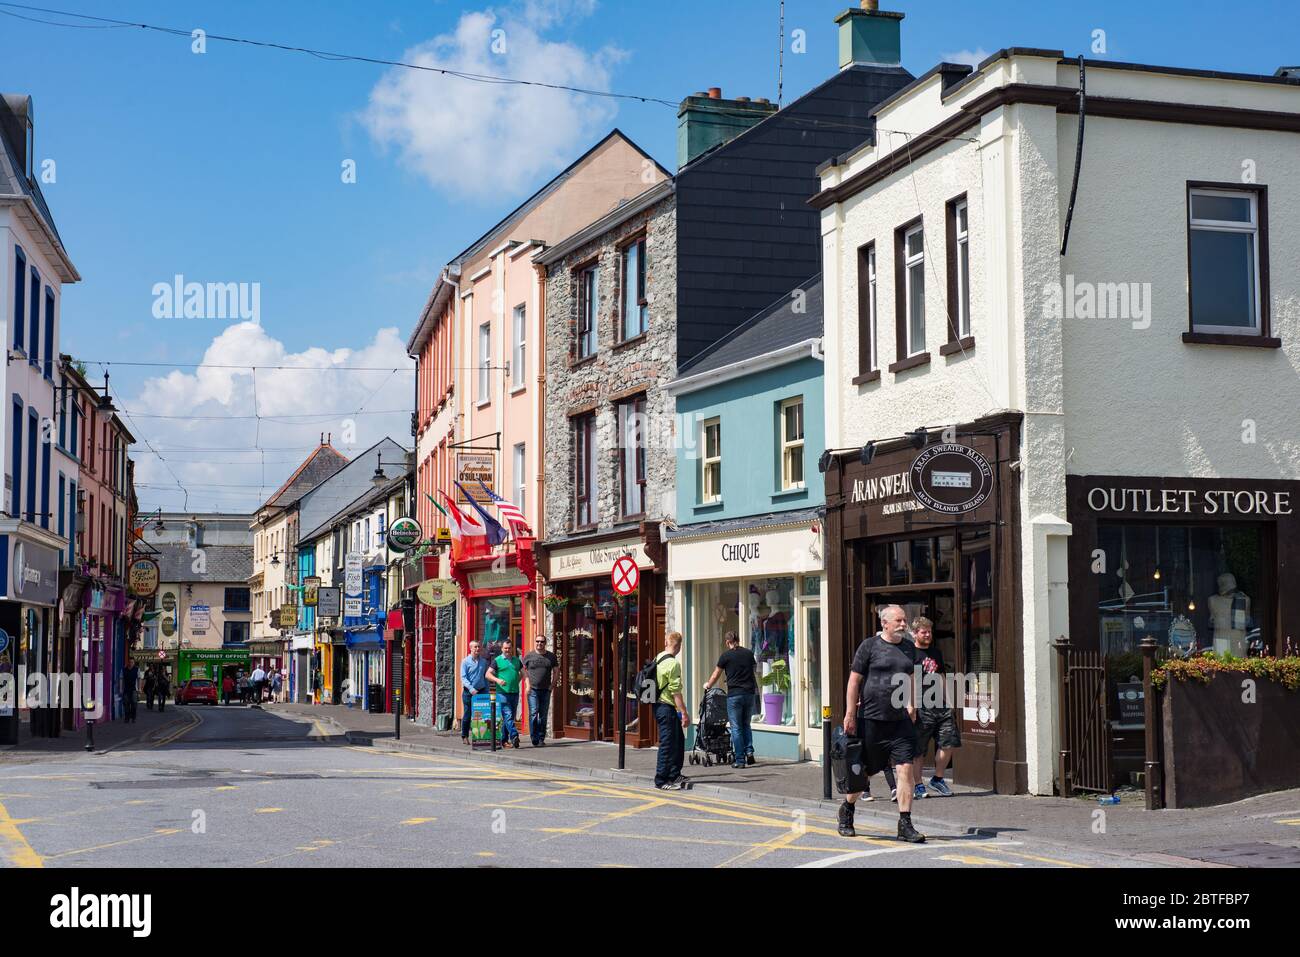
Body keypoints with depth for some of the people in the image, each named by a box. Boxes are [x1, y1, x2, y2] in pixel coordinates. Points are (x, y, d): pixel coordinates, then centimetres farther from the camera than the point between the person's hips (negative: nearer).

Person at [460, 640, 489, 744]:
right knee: (467, 715, 2)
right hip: (468, 692, -3)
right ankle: (464, 737, 12)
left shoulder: (484, 662, 10)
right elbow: (463, 677, -8)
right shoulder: (465, 662, -1)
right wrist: (471, 689, -21)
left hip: (481, 691, 3)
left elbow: (486, 677, 14)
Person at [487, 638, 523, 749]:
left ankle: (504, 740, 14)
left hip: (515, 693, 5)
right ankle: (514, 736, -23)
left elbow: (523, 672, 22)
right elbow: (488, 674, -4)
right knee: (507, 716, -14)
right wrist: (497, 680, -20)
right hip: (503, 693, -5)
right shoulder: (497, 660, 1)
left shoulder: (516, 660, 15)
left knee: (511, 717, 7)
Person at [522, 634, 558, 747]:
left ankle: (541, 739, 13)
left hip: (546, 690, 2)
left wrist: (552, 684, 4)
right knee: (533, 714, -11)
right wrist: (527, 685, -2)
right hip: (533, 690, -2)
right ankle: (535, 739, -10)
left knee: (543, 715, 6)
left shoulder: (551, 656, 9)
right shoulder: (529, 656, 3)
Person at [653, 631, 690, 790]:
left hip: (659, 705, 9)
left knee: (679, 740, 19)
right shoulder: (673, 664, -17)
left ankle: (674, 775, 28)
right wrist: (684, 713, -16)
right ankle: (661, 781, 3)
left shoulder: (658, 659, 10)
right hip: (667, 708, -9)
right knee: (667, 744, -3)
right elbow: (675, 692, -19)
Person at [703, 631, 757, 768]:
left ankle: (740, 760, 0)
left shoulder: (726, 655, -3)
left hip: (734, 694, -4)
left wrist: (708, 685, 26)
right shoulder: (749, 653, 7)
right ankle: (749, 751, 2)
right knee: (746, 725, 20)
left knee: (736, 728, 1)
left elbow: (716, 675, 6)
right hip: (749, 693, 4)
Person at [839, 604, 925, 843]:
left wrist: (911, 707, 17)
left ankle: (905, 825, -3)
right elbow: (854, 680, -5)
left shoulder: (909, 648, 11)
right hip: (870, 719, -4)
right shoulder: (869, 646, -4)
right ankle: (846, 811, 32)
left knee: (905, 769, -7)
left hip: (900, 721, 4)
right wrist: (850, 714, -8)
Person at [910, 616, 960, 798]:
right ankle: (918, 785, 9)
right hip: (921, 709, -6)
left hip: (941, 707, 6)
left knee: (949, 742, 0)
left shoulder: (936, 653, 18)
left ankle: (938, 779, 15)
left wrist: (948, 701, 18)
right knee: (918, 750, 0)